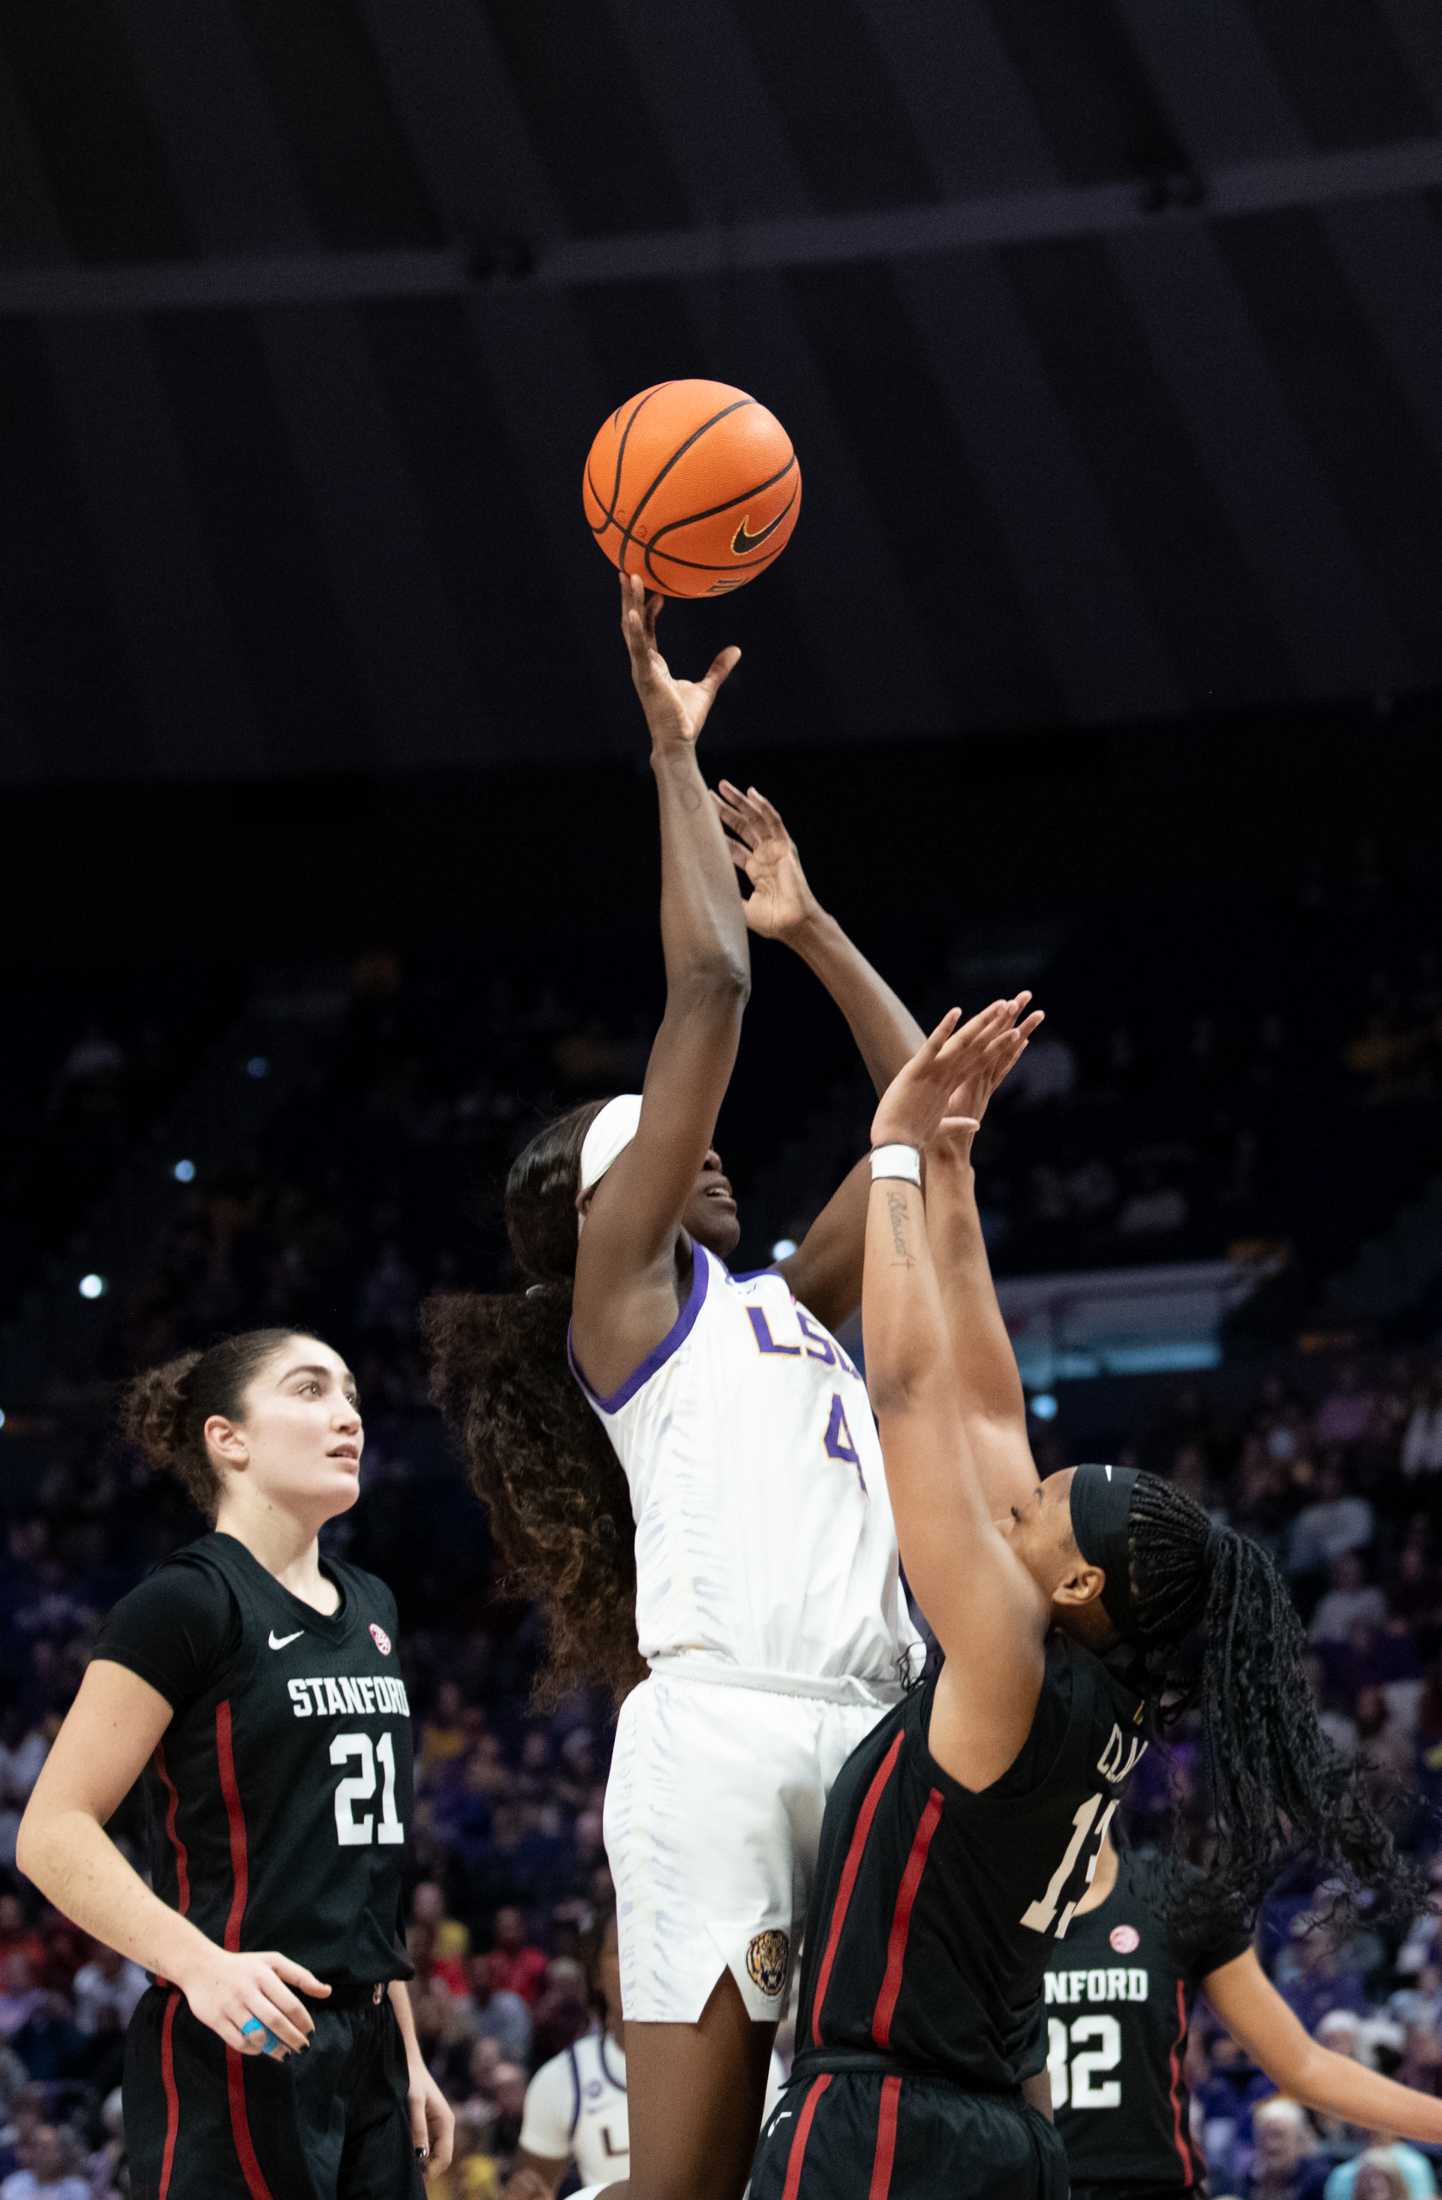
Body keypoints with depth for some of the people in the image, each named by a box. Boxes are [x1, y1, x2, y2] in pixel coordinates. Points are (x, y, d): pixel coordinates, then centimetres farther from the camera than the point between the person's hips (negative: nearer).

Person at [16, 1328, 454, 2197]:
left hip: (363, 2051, 8)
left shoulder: (369, 1607, 16)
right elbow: (53, 1834, -13)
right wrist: (204, 1966, -26)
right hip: (239, 2052, -8)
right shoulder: (188, 1605, -8)